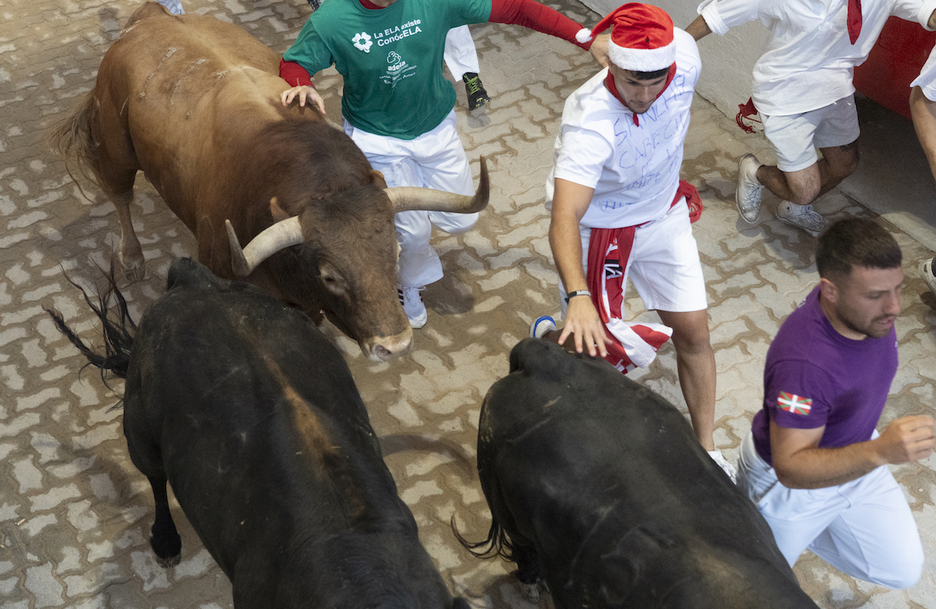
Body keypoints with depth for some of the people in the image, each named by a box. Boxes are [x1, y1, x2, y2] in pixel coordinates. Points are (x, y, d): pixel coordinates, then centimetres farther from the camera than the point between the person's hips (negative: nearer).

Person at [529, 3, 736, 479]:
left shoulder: (685, 55, -23)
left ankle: (706, 451, 23)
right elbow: (565, 217, -49)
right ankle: (546, 336, 35)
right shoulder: (590, 122, -39)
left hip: (663, 214, 5)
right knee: (596, 355, -1)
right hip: (599, 229, -5)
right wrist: (578, 297, -64)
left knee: (694, 333, 6)